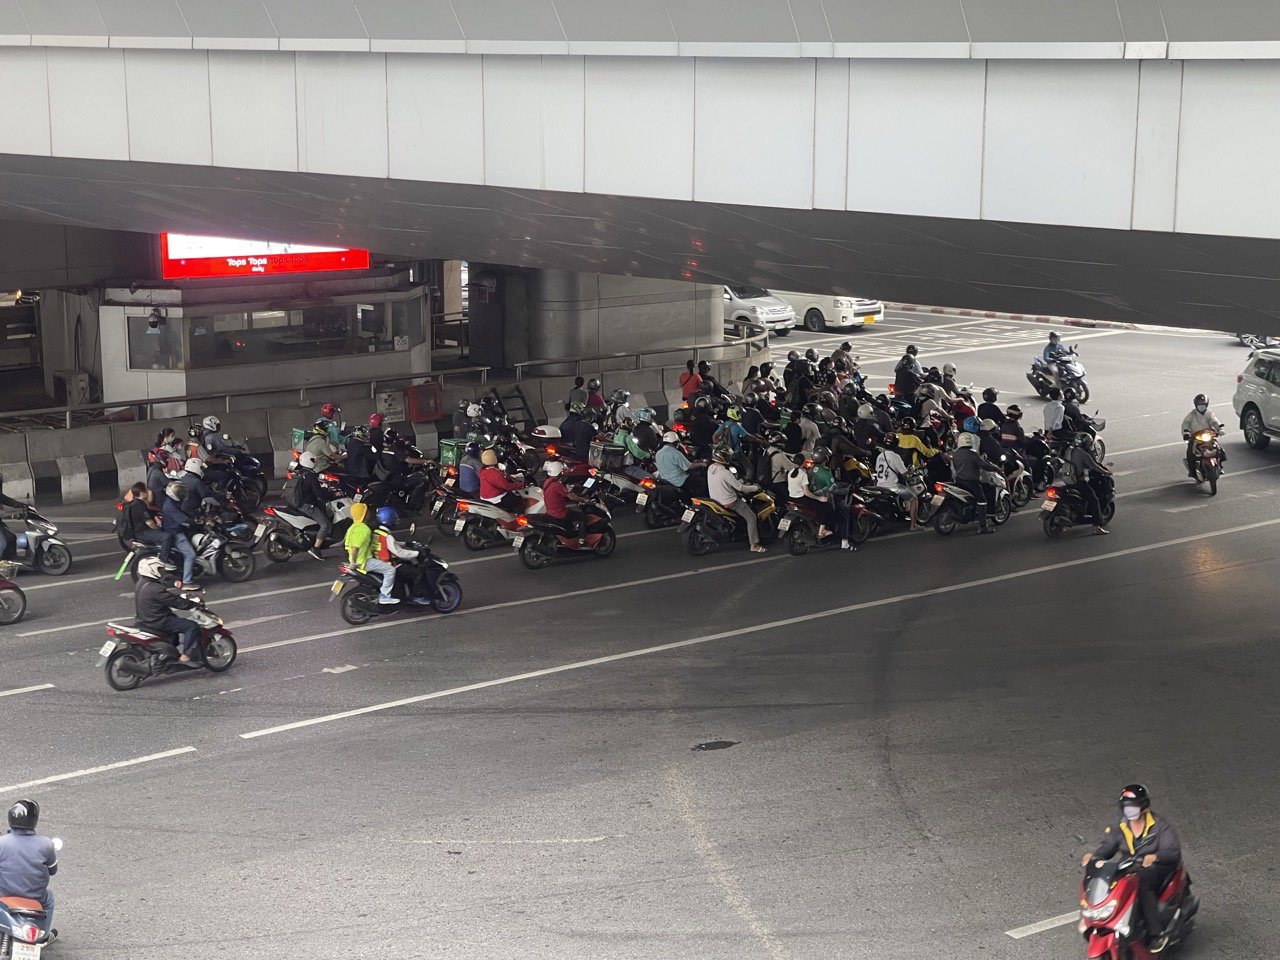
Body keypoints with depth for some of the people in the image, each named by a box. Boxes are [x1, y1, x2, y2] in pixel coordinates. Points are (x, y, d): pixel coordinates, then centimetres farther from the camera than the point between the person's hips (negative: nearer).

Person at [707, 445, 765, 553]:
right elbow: (739, 487, -22)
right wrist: (755, 487, -7)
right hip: (730, 502, -9)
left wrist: (740, 481, 17)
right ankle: (754, 545, 0)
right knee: (751, 518, 1)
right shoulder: (725, 473, -28)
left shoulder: (710, 468, -2)